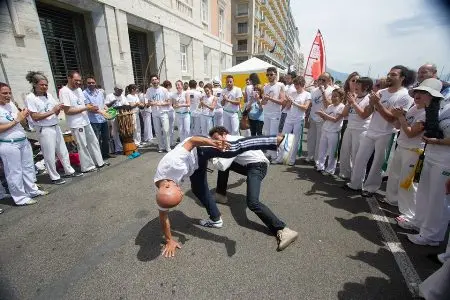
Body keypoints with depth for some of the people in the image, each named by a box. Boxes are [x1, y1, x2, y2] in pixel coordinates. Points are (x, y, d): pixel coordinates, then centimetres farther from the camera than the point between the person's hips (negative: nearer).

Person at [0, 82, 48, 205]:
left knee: (28, 167, 15)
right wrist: (16, 121, -18)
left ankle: (32, 190, 29)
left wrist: (24, 116, -7)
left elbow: (20, 120, 13)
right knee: (15, 172, 3)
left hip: (24, 141, 7)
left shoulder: (11, 104, 6)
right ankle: (20, 198, 15)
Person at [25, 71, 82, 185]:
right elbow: (35, 117, -14)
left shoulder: (48, 94, 6)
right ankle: (54, 177, 15)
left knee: (63, 150, 14)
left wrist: (58, 109, -11)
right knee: (50, 155, 3)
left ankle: (69, 171, 26)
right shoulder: (30, 98, -9)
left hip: (56, 127, 6)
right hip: (44, 130, -6)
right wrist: (52, 111, -19)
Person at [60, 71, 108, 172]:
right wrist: (86, 108, -19)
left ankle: (99, 162, 24)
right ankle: (87, 167, 15)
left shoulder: (78, 89, 9)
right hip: (76, 124, -8)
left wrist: (91, 107, -5)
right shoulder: (64, 91, -14)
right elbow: (67, 111, -18)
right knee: (83, 146, 2)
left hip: (86, 121, 8)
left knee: (94, 142, 13)